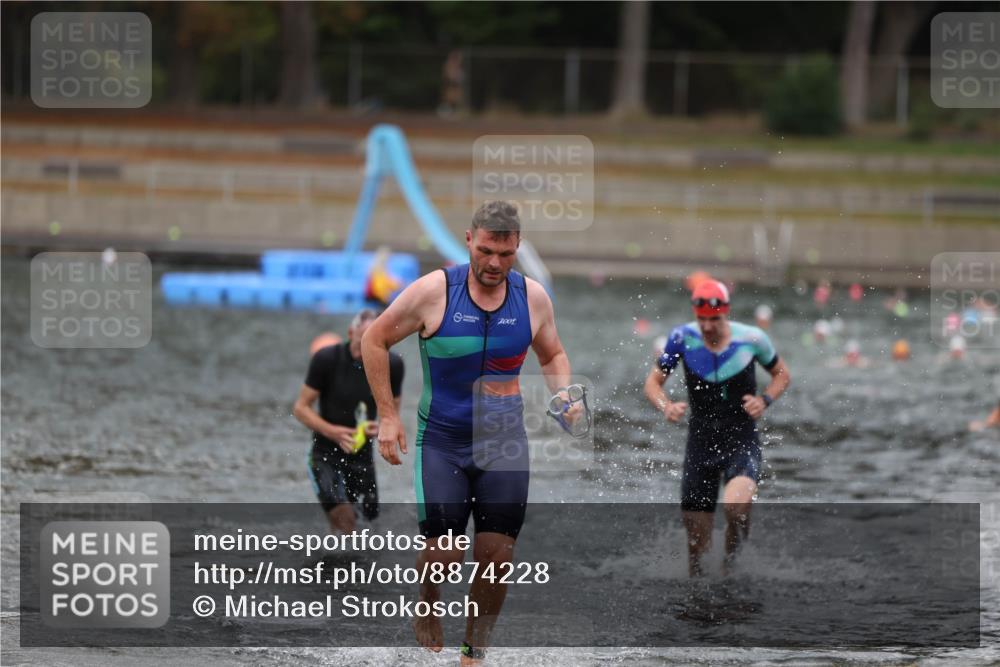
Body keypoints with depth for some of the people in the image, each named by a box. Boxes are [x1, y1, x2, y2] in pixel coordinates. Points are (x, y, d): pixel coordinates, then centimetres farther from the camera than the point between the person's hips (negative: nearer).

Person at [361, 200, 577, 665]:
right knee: (444, 554, -10)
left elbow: (552, 355, 17)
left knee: (496, 556, -1)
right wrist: (387, 414, -5)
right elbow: (375, 340, -1)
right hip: (442, 440, -3)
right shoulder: (433, 291, -12)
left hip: (505, 441, 3)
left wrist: (563, 392, -5)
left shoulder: (533, 297, -2)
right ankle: (426, 615, 23)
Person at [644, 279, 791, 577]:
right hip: (701, 442, 2)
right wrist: (666, 406, -17)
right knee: (697, 545, 1)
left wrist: (764, 400, -11)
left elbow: (782, 375, 9)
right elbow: (653, 381, 4)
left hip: (742, 440, -2)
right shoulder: (682, 338, -7)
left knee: (735, 505, -30)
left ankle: (731, 560, -1)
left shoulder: (752, 339, -8)